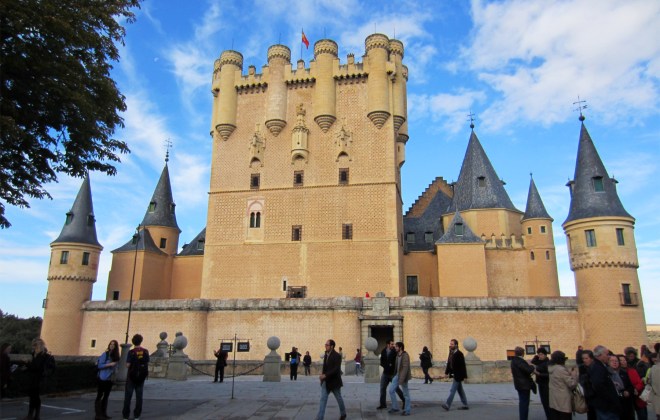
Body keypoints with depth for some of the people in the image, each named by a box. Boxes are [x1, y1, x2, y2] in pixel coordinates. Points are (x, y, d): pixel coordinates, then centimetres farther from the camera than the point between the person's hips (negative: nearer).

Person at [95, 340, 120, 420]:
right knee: (99, 396, -2)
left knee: (106, 396, 12)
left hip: (109, 379, 7)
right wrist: (109, 364, -22)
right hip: (102, 379, -7)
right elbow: (99, 365, -15)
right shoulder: (105, 354, -11)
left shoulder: (116, 356, 7)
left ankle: (104, 413, 20)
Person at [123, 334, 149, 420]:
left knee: (128, 396, 7)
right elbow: (147, 363, 2)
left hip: (131, 376, -3)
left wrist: (127, 365, 7)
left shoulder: (131, 352, -14)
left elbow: (127, 365, -15)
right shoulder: (146, 351, -4)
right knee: (139, 396, 10)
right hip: (141, 377, 3)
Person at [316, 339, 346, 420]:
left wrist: (325, 375, -31)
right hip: (325, 382, 6)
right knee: (323, 399, 0)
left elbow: (336, 369, -26)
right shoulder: (325, 355, 5)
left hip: (334, 382, -6)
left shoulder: (337, 356, -18)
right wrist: (322, 373, -2)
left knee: (339, 398, 13)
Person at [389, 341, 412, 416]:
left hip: (403, 376, -8)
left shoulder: (405, 355, -19)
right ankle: (395, 407, 17)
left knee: (406, 394, 5)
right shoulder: (398, 355, 7)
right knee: (391, 390, 4)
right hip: (397, 375, 8)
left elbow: (405, 368, -23)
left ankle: (407, 411, 17)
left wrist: (401, 379, -26)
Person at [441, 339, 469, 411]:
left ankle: (448, 405, -9)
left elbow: (462, 366, -17)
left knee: (452, 390, -9)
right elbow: (449, 364, 11)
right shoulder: (451, 353, 9)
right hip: (454, 375, 9)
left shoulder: (459, 354, -16)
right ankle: (465, 405, 24)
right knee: (460, 391, 15)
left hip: (458, 376, -9)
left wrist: (464, 376, -16)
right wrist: (447, 372, 4)